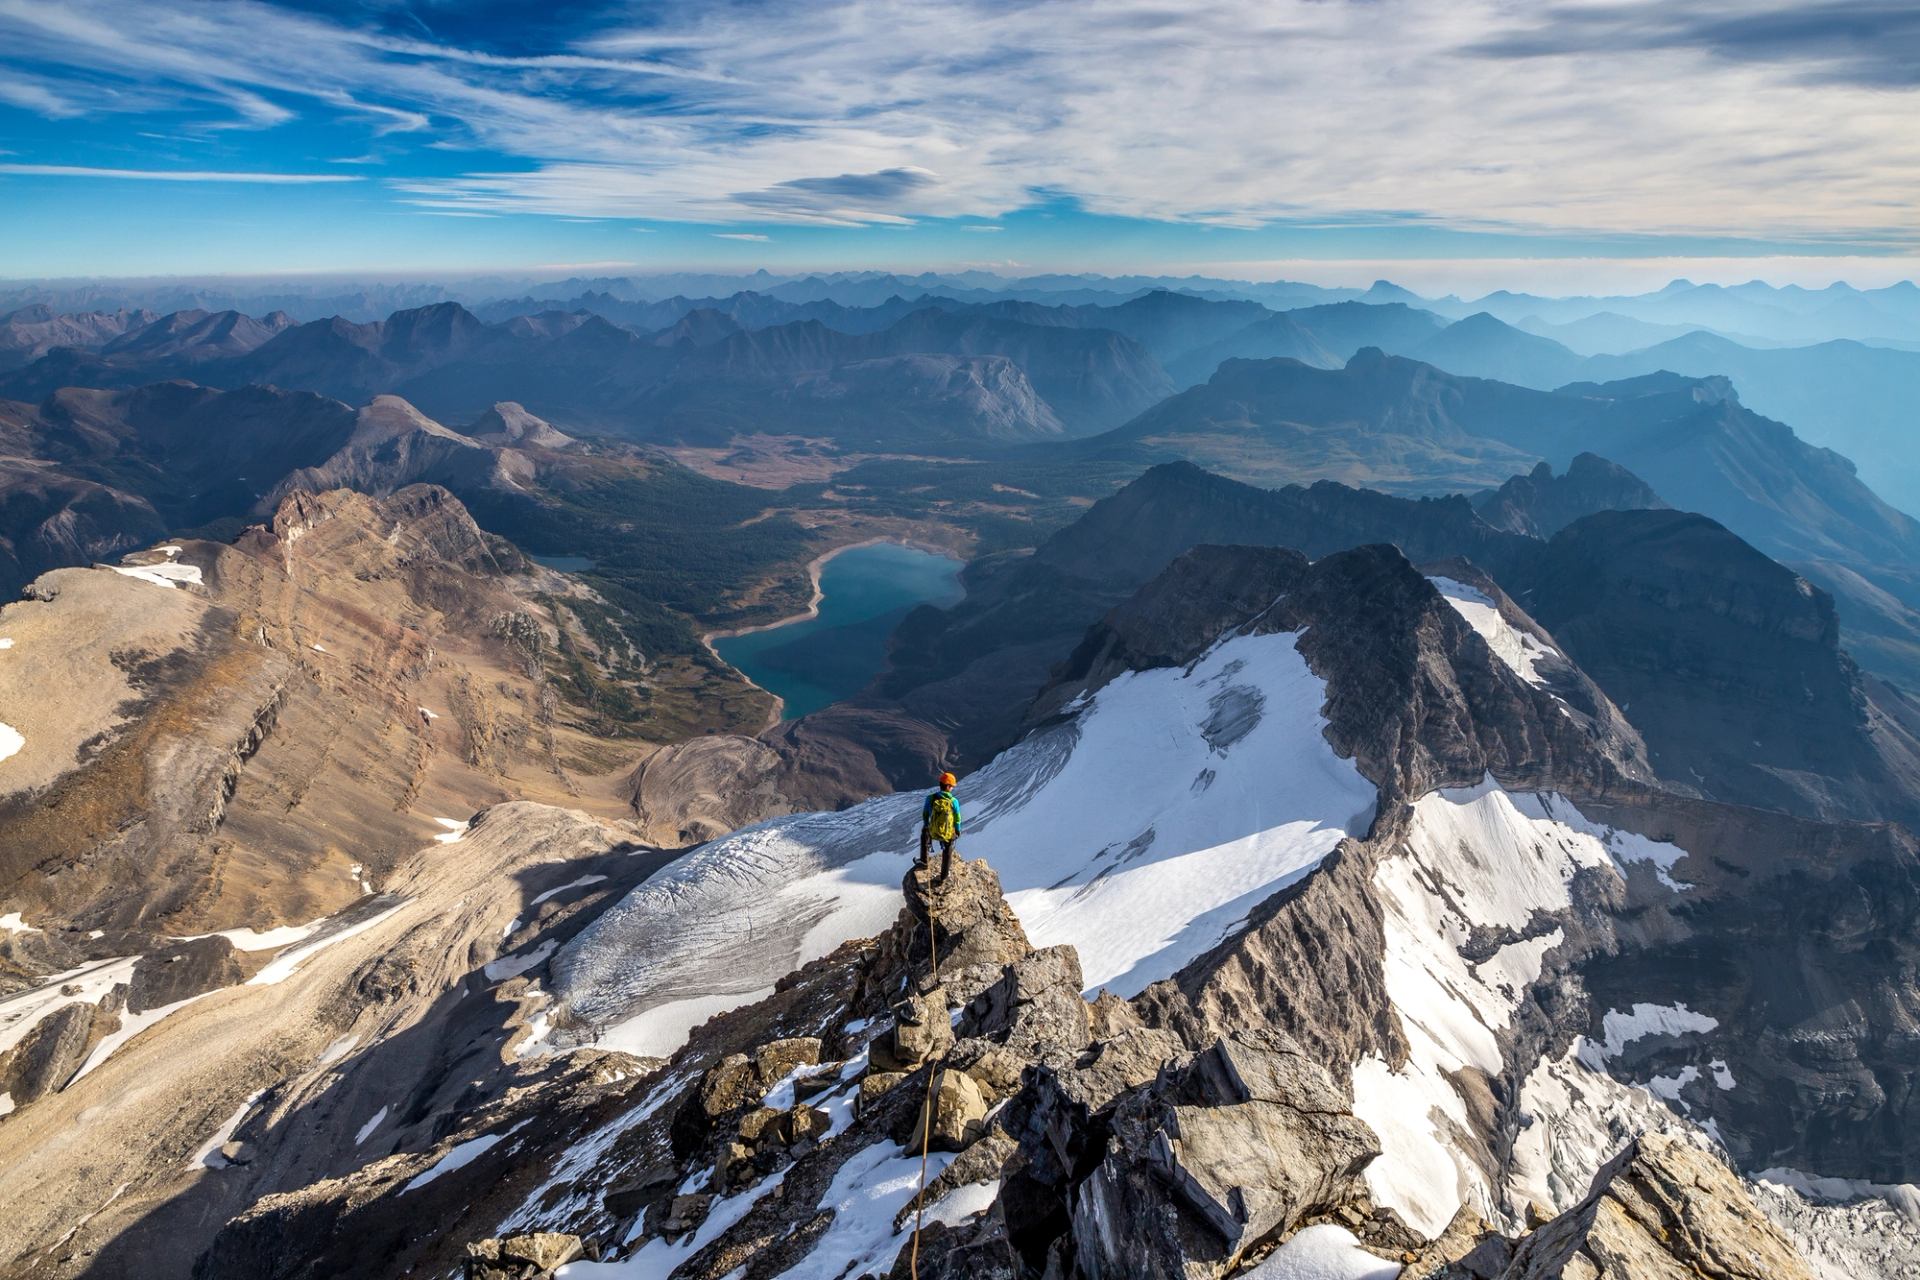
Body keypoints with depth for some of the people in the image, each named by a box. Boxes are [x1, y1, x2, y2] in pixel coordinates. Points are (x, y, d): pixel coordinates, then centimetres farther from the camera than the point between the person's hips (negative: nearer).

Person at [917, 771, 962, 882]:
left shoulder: (930, 798, -13)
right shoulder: (954, 801, -16)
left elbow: (925, 815, 0)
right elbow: (957, 819, -6)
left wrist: (926, 825, 20)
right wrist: (958, 831, 13)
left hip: (933, 832, 1)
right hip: (949, 834, -1)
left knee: (924, 832, 35)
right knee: (947, 851, 29)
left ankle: (923, 862, 34)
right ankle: (944, 874, 43)